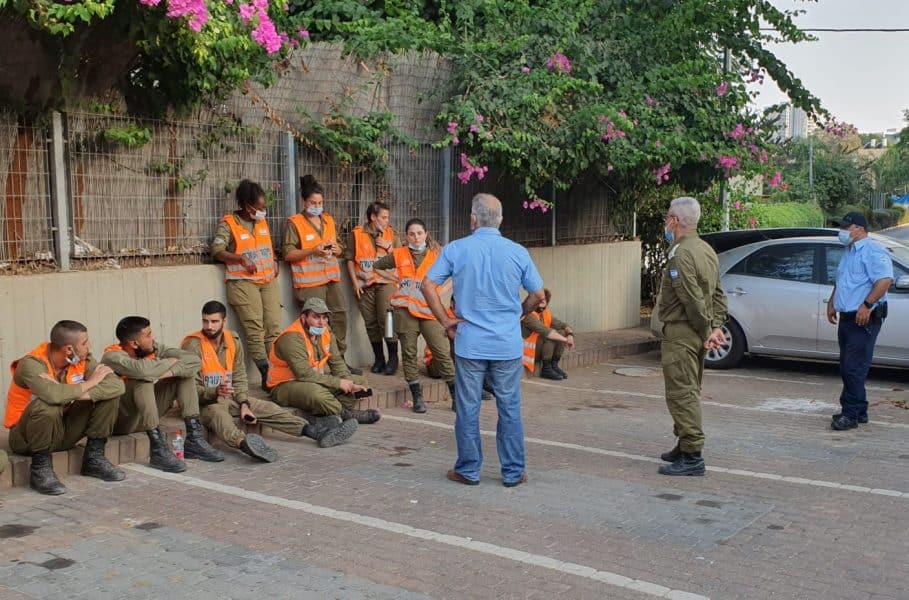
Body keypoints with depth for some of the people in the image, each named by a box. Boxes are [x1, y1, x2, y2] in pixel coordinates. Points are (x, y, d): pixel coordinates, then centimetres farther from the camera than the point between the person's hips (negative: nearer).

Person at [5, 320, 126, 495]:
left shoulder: (83, 359, -8)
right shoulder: (32, 364, -24)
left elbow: (117, 385, -20)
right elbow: (53, 395, -44)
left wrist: (75, 394, -33)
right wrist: (90, 382, -25)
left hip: (64, 431, 6)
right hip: (27, 437, -6)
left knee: (108, 394, -10)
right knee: (47, 406, -37)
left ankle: (94, 458, 0)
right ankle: (40, 468, -17)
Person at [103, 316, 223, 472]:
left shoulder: (153, 348, -5)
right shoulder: (112, 357, -22)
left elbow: (194, 360, -12)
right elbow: (141, 369, -43)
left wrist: (167, 372, -29)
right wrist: (169, 362, -23)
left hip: (146, 417, 7)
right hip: (121, 420, -7)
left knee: (184, 370, -4)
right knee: (143, 380, -32)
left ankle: (193, 439, -10)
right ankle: (158, 449, -32)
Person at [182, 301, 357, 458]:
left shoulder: (234, 341, 4)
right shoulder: (193, 345, -14)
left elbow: (239, 378, 6)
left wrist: (244, 404, -8)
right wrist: (215, 392, -34)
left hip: (228, 399, 7)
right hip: (203, 402, -7)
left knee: (267, 408, -9)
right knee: (218, 414, -39)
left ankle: (314, 431, -17)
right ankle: (243, 443, -70)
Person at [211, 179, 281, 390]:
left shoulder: (263, 222, 16)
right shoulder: (228, 224, -3)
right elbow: (217, 251, -10)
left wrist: (274, 262, 12)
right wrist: (241, 259, -21)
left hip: (269, 280, 6)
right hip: (243, 282, -6)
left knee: (274, 327, -2)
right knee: (255, 331, -11)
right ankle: (267, 375, -14)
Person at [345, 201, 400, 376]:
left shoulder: (390, 233, 9)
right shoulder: (357, 234, 4)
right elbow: (350, 259, 5)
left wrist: (388, 246, -6)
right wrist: (355, 282, -2)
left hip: (385, 283, -1)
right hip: (364, 285, 1)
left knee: (386, 320, -12)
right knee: (371, 323, 6)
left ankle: (393, 358, -1)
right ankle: (378, 358, 18)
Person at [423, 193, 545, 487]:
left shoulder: (456, 249, -4)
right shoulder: (518, 252, -1)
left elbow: (428, 285, -7)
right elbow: (538, 295, 3)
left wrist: (446, 321, 1)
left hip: (469, 342, -1)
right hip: (508, 344, 1)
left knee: (468, 409, 9)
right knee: (510, 409, 9)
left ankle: (468, 470, 17)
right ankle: (513, 472, 17)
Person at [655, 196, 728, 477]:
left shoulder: (681, 254, -18)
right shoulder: (706, 249, 14)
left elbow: (693, 300, -23)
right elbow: (718, 294, 14)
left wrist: (706, 331, -13)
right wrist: (716, 326, 8)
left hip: (681, 333, -10)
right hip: (699, 334, 10)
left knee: (681, 394, -6)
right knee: (690, 392, 18)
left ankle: (692, 457, -5)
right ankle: (685, 447, 29)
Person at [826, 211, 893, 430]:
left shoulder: (872, 251, -13)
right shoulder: (849, 252, 19)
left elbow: (885, 280, -24)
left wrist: (867, 305, -27)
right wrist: (832, 303, 23)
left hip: (863, 319, -10)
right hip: (847, 318, 10)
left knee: (853, 368, -10)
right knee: (848, 368, 12)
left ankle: (850, 414, -6)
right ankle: (859, 411, 21)